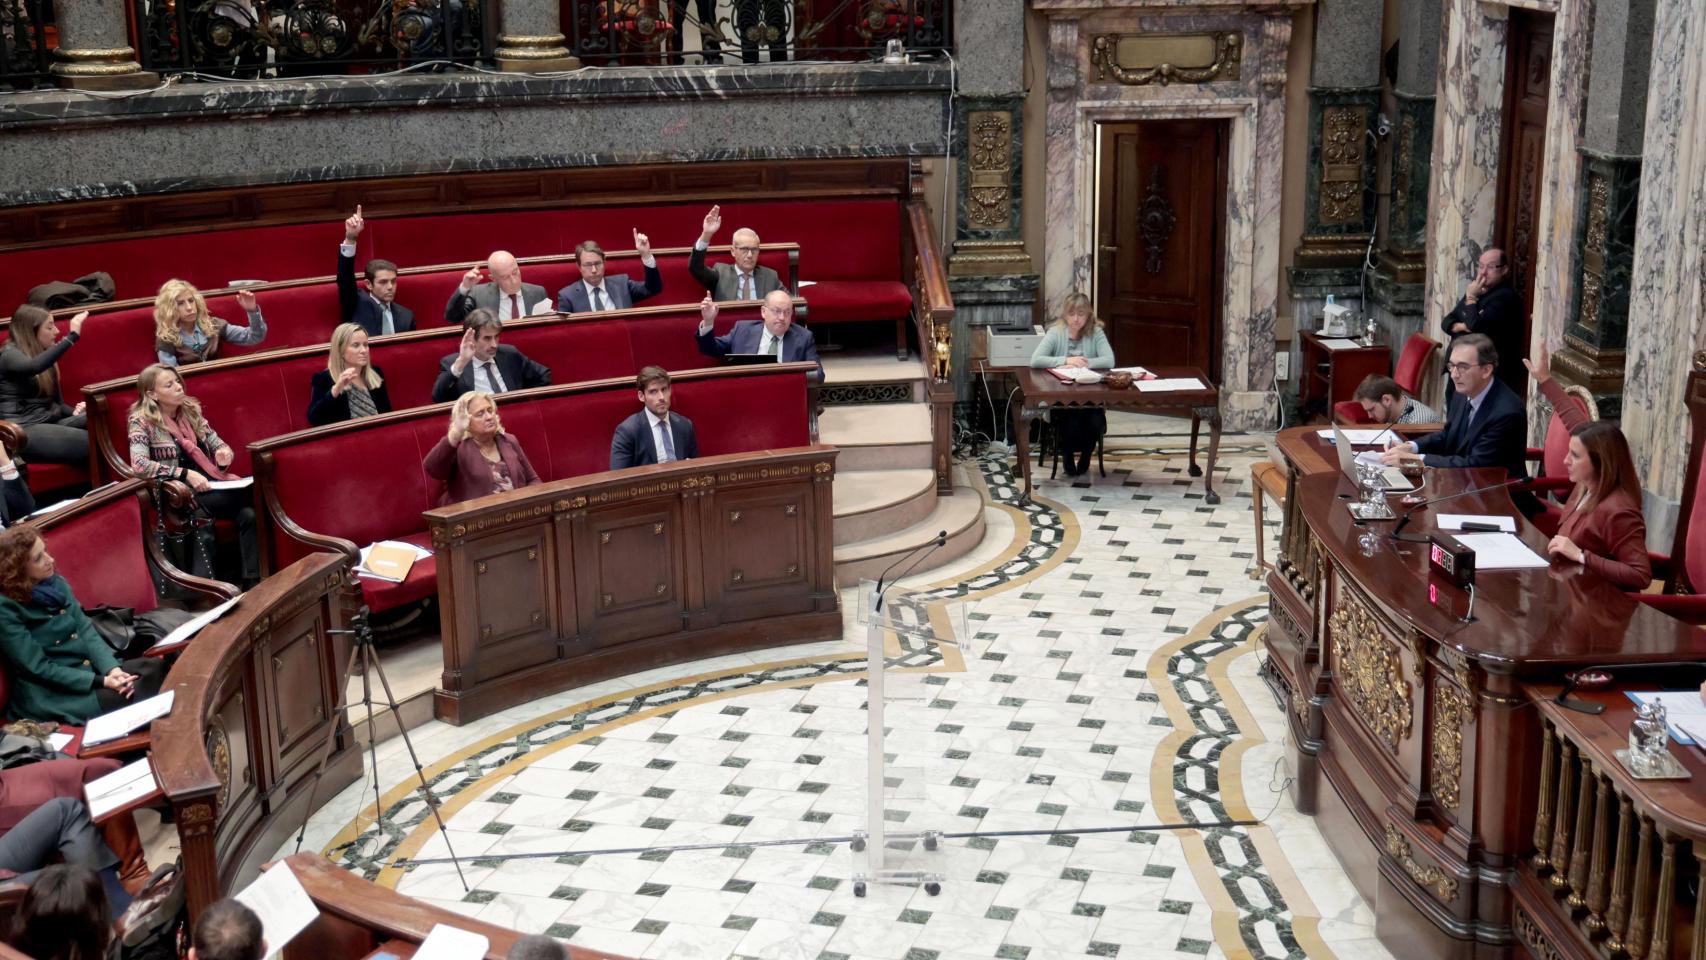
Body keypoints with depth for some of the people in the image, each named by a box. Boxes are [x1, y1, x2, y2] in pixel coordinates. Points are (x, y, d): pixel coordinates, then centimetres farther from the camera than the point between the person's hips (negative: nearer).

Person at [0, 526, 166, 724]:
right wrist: (100, 681, -23)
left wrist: (112, 668, -14)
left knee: (155, 667, -14)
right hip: (48, 693, -7)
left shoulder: (56, 583, 6)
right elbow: (38, 668, -17)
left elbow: (85, 629, 4)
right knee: (124, 699, -28)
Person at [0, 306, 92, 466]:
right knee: (90, 443, -32)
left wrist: (74, 411, -2)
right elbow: (34, 366, -30)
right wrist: (71, 337, -32)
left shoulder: (41, 354, 21)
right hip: (24, 429, -7)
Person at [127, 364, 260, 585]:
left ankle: (253, 583, -31)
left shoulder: (190, 410, 12)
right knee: (253, 494, -27)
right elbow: (139, 465, -19)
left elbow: (218, 444, 17)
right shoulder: (142, 422, -4)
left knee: (248, 514, -28)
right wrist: (185, 474, -24)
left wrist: (224, 454, -8)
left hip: (211, 486, 5)